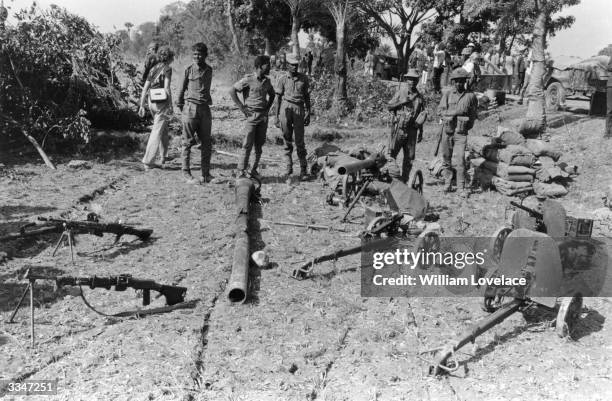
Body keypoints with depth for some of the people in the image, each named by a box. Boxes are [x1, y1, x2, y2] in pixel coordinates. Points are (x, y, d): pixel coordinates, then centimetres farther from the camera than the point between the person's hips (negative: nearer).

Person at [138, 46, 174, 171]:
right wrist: (171, 106, -15)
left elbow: (145, 88, 9)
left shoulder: (153, 69, 12)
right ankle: (147, 161, -9)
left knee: (164, 129, 23)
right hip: (163, 103, -7)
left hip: (152, 102, 7)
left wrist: (142, 106, 11)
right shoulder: (167, 69, -8)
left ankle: (163, 156, 32)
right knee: (157, 132, -6)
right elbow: (167, 88, -17)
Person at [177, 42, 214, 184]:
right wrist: (180, 105, 10)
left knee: (206, 143, 5)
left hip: (205, 108, 4)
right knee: (188, 142, -1)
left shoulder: (209, 70, 10)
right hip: (190, 107, -4)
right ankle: (186, 172, 7)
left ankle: (205, 173, 13)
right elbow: (182, 89, 7)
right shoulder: (188, 70, 0)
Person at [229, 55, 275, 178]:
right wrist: (242, 107, -9)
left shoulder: (267, 81, 10)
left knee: (259, 144, 7)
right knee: (248, 144, -6)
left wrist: (268, 107, 12)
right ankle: (242, 170, 3)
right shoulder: (248, 80, -8)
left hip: (263, 116, 5)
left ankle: (254, 169, 16)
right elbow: (232, 91, -7)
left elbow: (272, 94, 27)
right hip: (251, 115, -5)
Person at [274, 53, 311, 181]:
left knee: (299, 141, -4)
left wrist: (308, 114, 8)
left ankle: (303, 170, 3)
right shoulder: (282, 79, 6)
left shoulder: (303, 78, 9)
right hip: (285, 109, 0)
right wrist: (276, 116, 3)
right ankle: (289, 169, 12)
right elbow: (278, 99, 8)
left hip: (299, 109, 0)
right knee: (287, 141, 3)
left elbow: (307, 97, 13)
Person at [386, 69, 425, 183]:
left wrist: (421, 132, 16)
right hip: (398, 128, -3)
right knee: (392, 153, -12)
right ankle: (393, 175, -6)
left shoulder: (420, 98, 12)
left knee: (409, 157, 5)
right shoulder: (400, 93, 4)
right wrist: (402, 102, -12)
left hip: (412, 131, 3)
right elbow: (389, 106, 1)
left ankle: (404, 179, 15)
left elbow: (421, 116, 17)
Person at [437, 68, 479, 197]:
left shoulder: (471, 95, 2)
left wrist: (468, 124, -1)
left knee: (459, 160, -10)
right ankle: (447, 183, 24)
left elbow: (474, 114, 12)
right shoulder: (447, 93, 4)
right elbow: (440, 110, -5)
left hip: (461, 132, -2)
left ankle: (461, 188, -4)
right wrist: (456, 112, -15)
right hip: (447, 130, 2)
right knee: (447, 159, 9)